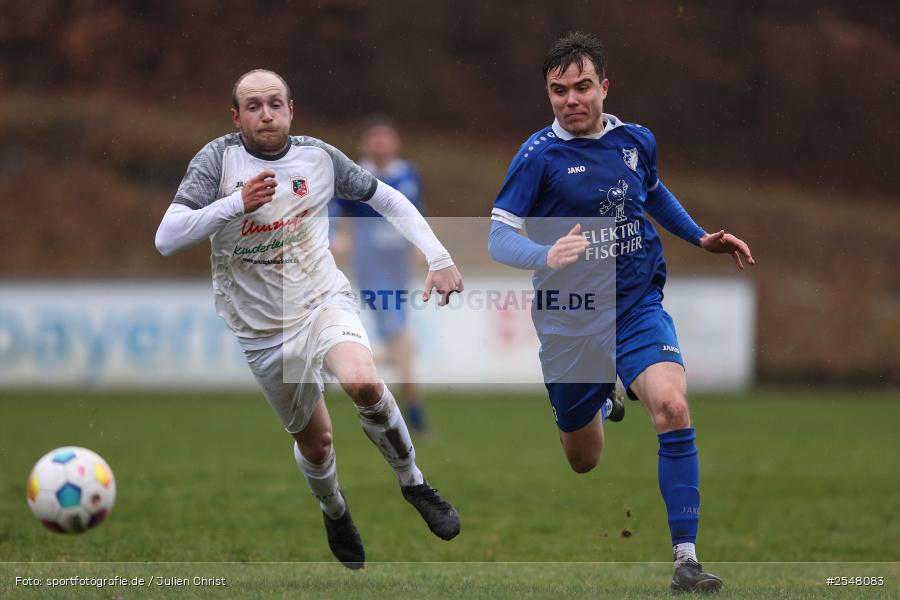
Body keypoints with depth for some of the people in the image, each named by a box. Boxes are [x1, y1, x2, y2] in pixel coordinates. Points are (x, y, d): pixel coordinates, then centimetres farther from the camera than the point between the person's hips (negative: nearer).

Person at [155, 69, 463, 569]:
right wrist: (237, 203, -30)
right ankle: (334, 510, 44)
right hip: (263, 330, 0)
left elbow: (387, 199, 10)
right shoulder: (219, 159, -11)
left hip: (325, 302, 0)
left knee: (364, 383, -30)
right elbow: (167, 238, -20)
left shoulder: (319, 156, -4)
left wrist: (439, 259, 2)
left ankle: (414, 482, -6)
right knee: (315, 440, 10)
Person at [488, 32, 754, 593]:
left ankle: (686, 558, -24)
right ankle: (599, 405, 54)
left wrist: (701, 236, 16)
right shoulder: (540, 155, -12)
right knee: (584, 462, 13)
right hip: (569, 327, -1)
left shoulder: (638, 141, 2)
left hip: (638, 309, 2)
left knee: (672, 405, -27)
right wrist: (547, 256, -36)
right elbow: (499, 237, -17)